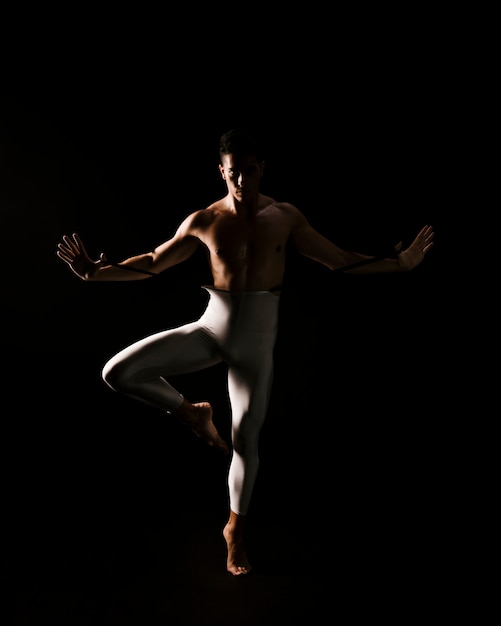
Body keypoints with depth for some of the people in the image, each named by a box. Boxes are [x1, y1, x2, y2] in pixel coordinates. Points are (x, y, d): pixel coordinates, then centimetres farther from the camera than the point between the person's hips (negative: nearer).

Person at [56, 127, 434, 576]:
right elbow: (153, 263, 8)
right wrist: (95, 272, 1)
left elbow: (340, 260, 2)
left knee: (246, 438, 4)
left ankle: (235, 529, 33)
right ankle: (191, 412, 16)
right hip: (212, 326, 1)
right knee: (118, 373, -11)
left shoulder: (286, 217, -1)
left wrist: (400, 263, -6)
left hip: (257, 334, -1)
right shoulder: (204, 221, -1)